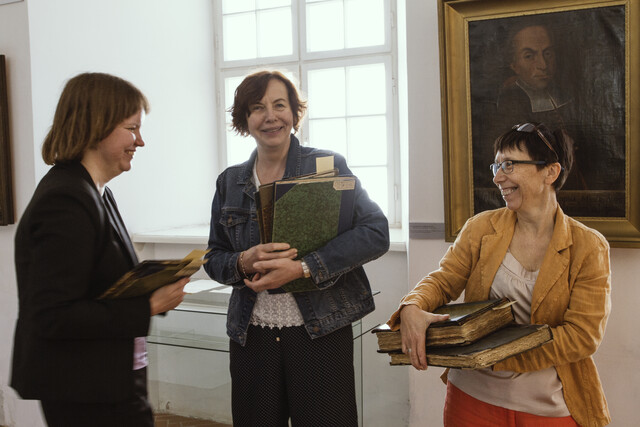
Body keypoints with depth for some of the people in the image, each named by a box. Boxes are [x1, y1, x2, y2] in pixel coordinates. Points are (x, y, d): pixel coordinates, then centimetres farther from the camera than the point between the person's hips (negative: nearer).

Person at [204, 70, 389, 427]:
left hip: (321, 333, -3)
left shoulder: (328, 165, -2)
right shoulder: (230, 182, 9)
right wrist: (244, 262, -12)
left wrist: (301, 267, -21)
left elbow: (376, 233, -12)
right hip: (251, 335, 3)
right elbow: (214, 259, 12)